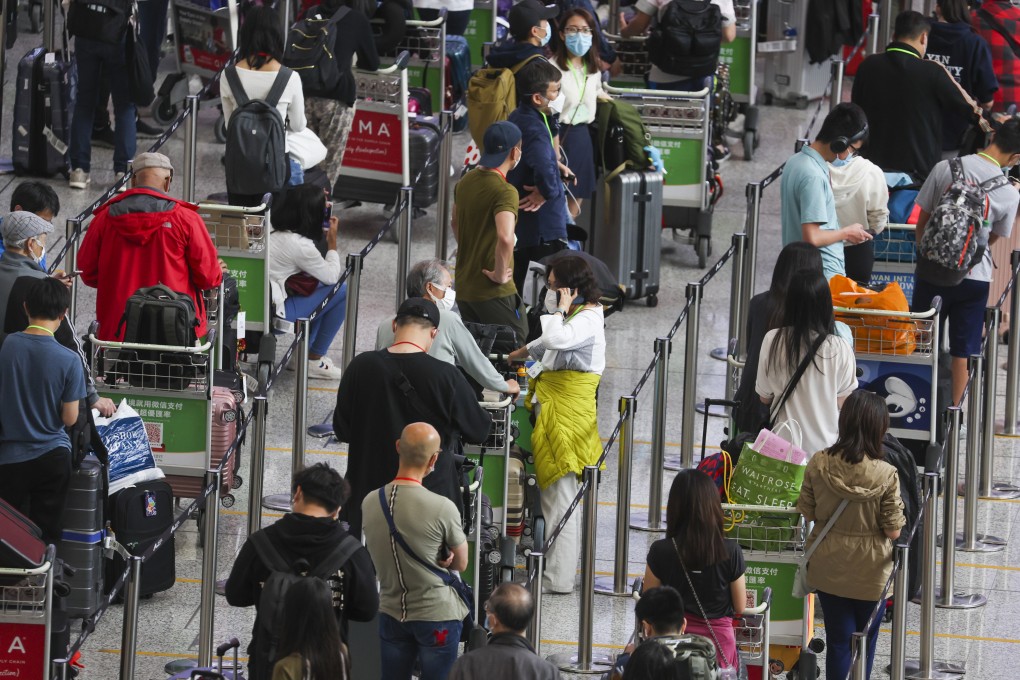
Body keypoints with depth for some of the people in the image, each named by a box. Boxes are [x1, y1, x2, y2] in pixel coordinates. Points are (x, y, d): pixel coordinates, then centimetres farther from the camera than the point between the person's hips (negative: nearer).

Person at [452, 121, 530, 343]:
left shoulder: (465, 182, 7)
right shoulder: (504, 191, -20)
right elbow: (505, 237, -36)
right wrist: (500, 274, -22)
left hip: (463, 287, 8)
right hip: (494, 292, -8)